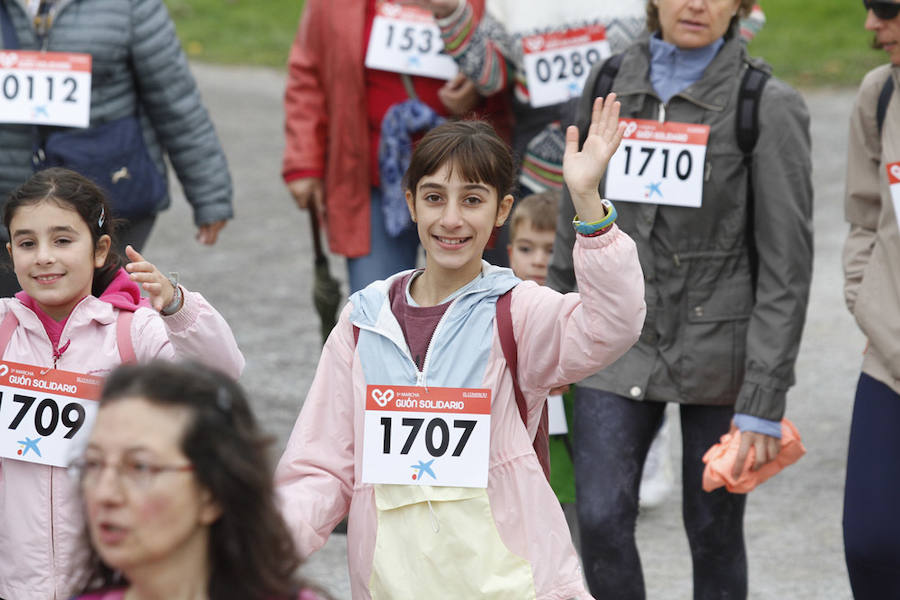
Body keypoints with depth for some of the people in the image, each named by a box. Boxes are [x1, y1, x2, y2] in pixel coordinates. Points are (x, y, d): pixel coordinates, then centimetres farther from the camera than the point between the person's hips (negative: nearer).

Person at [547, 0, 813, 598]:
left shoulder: (767, 107, -10)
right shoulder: (609, 86, 3)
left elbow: (787, 266, -11)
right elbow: (576, 221, 13)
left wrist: (764, 402, -14)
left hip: (718, 346, -3)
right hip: (619, 341, 3)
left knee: (715, 531, 7)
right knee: (602, 521, -7)